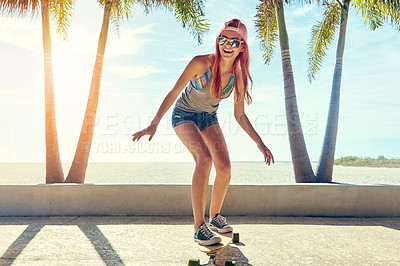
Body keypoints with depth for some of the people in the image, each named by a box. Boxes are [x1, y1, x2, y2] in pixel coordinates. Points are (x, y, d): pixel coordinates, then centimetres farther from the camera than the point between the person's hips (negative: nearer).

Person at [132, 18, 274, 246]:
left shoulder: (239, 76, -14)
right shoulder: (201, 63, -26)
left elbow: (240, 116, -6)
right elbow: (173, 93, -20)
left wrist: (260, 144, -9)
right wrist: (154, 125, -26)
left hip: (209, 118, 5)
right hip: (184, 115, -4)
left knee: (225, 167, -8)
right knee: (205, 158, -28)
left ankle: (215, 216, 15)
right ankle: (199, 227, -21)